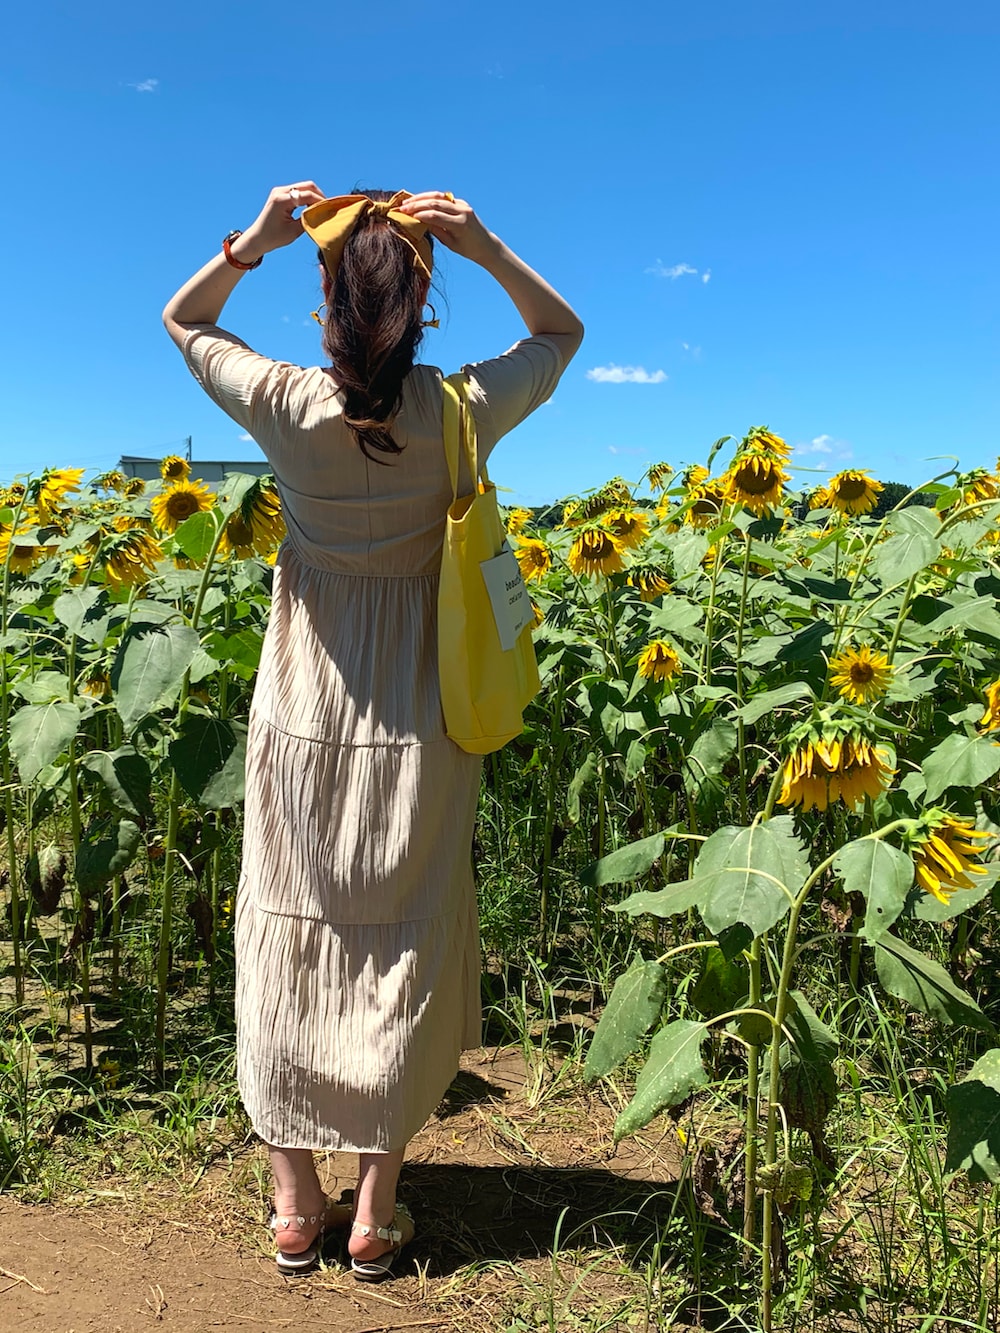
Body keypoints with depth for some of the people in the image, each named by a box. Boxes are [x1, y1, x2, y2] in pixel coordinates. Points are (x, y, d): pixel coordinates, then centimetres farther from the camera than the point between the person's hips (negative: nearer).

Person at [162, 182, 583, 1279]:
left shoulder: (286, 406, -10)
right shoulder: (462, 412, -11)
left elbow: (181, 321, 10)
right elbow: (562, 333, 8)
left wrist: (250, 243, -2)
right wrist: (486, 249, -5)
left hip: (302, 711, 1)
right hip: (415, 724, 0)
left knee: (289, 943, 12)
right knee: (402, 949, 10)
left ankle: (294, 1207, 23)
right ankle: (374, 1212, 20)